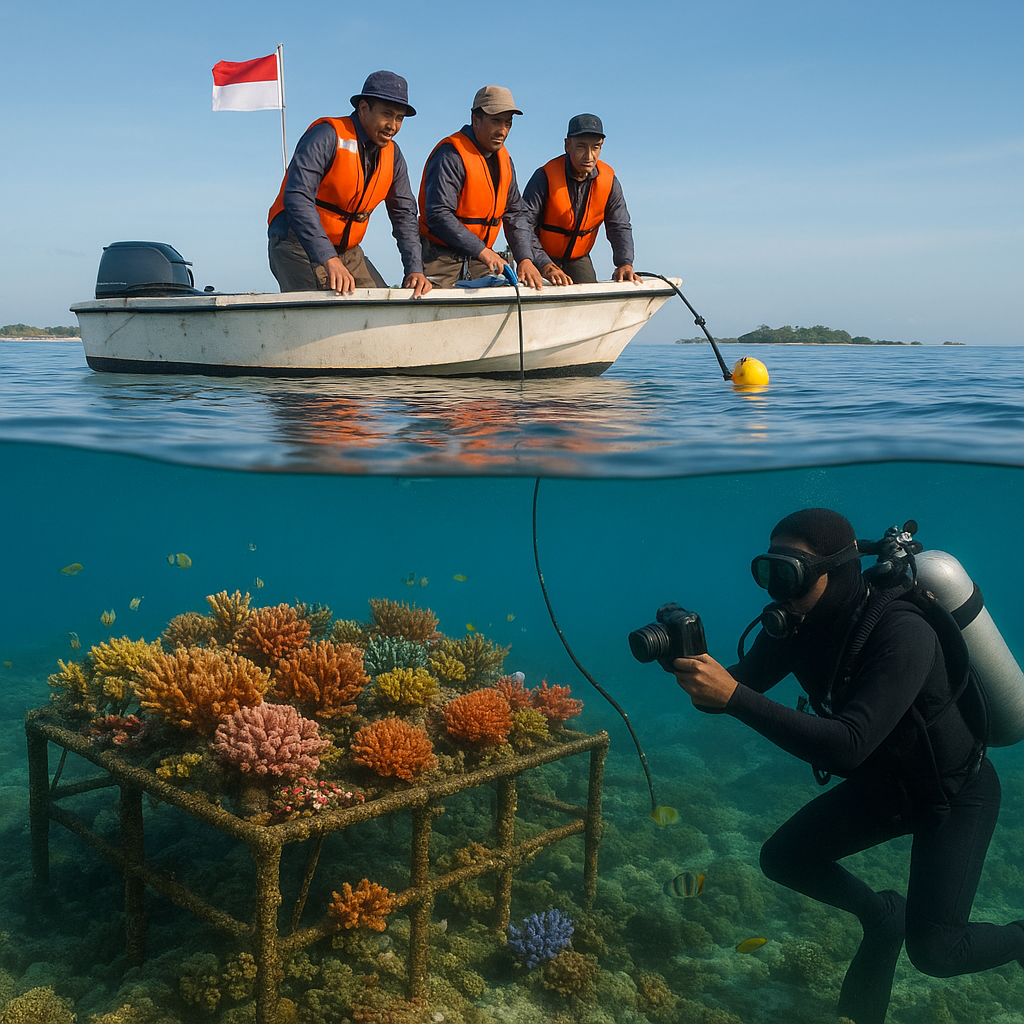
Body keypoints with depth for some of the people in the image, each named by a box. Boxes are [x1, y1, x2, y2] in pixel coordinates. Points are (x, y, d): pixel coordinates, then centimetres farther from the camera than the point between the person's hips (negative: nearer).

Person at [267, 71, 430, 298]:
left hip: (348, 251, 7)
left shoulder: (392, 155, 5)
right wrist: (329, 260, -37)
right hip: (297, 243, -7)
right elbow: (297, 198, -28)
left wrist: (415, 269, -6)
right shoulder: (327, 136, -17)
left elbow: (404, 214, 10)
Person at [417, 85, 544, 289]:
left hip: (479, 257, 7)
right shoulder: (451, 155, -16)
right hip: (440, 256, -7)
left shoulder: (503, 158, 11)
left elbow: (515, 213, 9)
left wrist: (525, 259, -6)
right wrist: (481, 251, -28)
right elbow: (438, 215, -24)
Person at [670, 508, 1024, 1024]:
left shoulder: (902, 634, -37)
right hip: (883, 783, 7)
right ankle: (881, 914, 28)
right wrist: (695, 666, -36)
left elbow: (847, 746, -45)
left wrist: (735, 696, -51)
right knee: (782, 858, 2)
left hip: (956, 792, -6)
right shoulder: (795, 623, -14)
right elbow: (732, 690, -13)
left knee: (932, 949, -16)